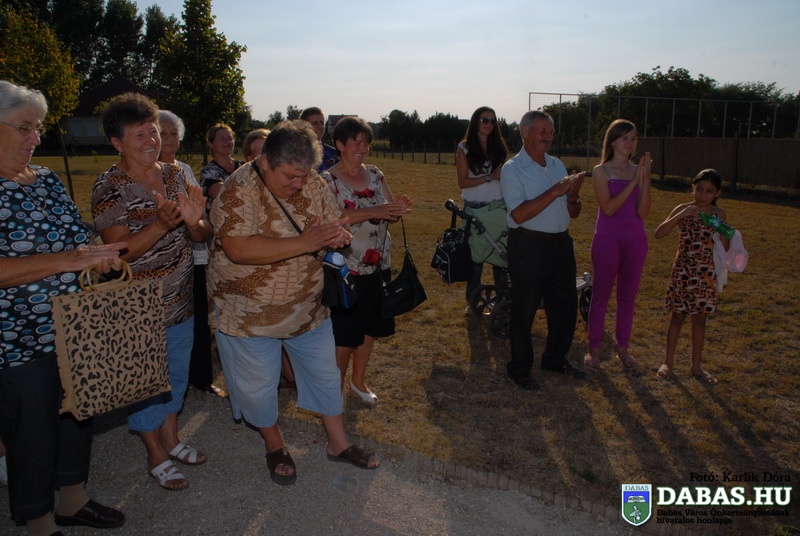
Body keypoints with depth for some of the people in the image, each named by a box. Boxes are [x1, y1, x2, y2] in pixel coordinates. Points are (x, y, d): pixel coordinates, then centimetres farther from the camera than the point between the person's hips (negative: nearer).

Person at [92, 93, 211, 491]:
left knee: (177, 376, 21)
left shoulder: (176, 175, 2)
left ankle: (170, 438, 42)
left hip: (181, 304, 6)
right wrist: (162, 223, -34)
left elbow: (203, 236, 2)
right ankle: (156, 455, 31)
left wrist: (193, 222, -21)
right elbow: (120, 251, -21)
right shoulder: (109, 187, -15)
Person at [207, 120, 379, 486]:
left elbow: (336, 224, 5)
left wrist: (339, 235, -21)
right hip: (250, 312, -4)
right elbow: (238, 249, -33)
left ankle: (338, 443, 35)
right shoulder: (238, 191, -22)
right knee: (259, 385, 12)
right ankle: (274, 445, 39)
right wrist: (304, 242, -36)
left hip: (308, 306, 5)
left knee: (325, 373, 15)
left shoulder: (313, 185, -4)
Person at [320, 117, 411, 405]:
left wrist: (400, 208, -17)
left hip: (378, 266, 6)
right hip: (346, 269, -6)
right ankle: (337, 388, 23)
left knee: (369, 328, 17)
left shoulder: (375, 175, 7)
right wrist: (373, 212, -34)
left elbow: (390, 214, 7)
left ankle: (358, 381, 37)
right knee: (345, 334, 2)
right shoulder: (328, 180, -9)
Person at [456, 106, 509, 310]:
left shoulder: (498, 147, 9)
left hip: (498, 209, 3)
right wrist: (490, 177, -16)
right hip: (475, 210, -3)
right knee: (475, 256, 3)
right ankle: (472, 301, 15)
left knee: (502, 255, 4)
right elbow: (462, 182, -8)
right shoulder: (465, 148, -2)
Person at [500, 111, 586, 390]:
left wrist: (573, 195, -8)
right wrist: (555, 192, -22)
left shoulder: (557, 165, 12)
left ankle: (555, 358, 36)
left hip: (561, 244, 7)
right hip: (528, 247, -7)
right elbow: (519, 214, -21)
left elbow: (572, 213, 14)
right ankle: (520, 368, 21)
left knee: (566, 306, 15)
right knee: (524, 310, 4)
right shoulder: (513, 169, -8)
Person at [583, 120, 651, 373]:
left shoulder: (638, 171, 5)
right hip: (607, 239, -4)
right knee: (600, 295, 3)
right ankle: (594, 349, 14)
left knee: (628, 296, 11)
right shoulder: (601, 171, -4)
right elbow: (608, 208, -15)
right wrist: (633, 182, -17)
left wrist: (646, 179, -13)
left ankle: (623, 348, 24)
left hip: (635, 240, 4)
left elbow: (643, 212, -4)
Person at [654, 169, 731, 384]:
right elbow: (659, 233, -18)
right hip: (683, 270, -2)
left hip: (706, 273, 3)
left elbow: (725, 248, 2)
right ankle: (668, 362, 19)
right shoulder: (683, 209, -6)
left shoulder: (718, 214, 2)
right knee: (677, 316, 5)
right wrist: (681, 215, -27)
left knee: (700, 318, 10)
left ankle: (696, 366, 23)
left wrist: (721, 230, -17)